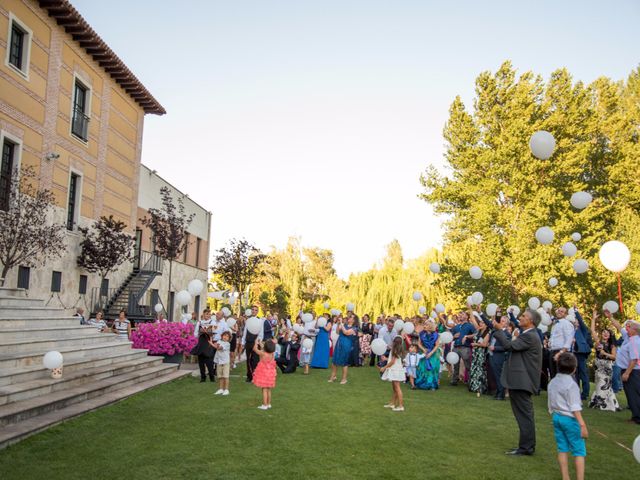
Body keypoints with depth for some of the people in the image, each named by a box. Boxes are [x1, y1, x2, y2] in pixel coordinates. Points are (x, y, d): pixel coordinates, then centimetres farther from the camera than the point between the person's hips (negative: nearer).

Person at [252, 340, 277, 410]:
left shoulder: (262, 354, -19)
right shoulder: (272, 354, -4)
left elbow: (255, 349, -4)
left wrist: (256, 343, 13)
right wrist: (261, 344, 26)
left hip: (263, 373, -6)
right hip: (270, 373, 6)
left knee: (264, 389, -2)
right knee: (269, 390, 15)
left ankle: (264, 405, 1)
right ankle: (269, 404, 25)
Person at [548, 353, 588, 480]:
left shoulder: (552, 383, 8)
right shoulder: (571, 384, -15)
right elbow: (575, 407, -18)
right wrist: (582, 424, -16)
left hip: (556, 417, 7)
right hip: (570, 419, -7)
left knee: (562, 449, 13)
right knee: (579, 451, 1)